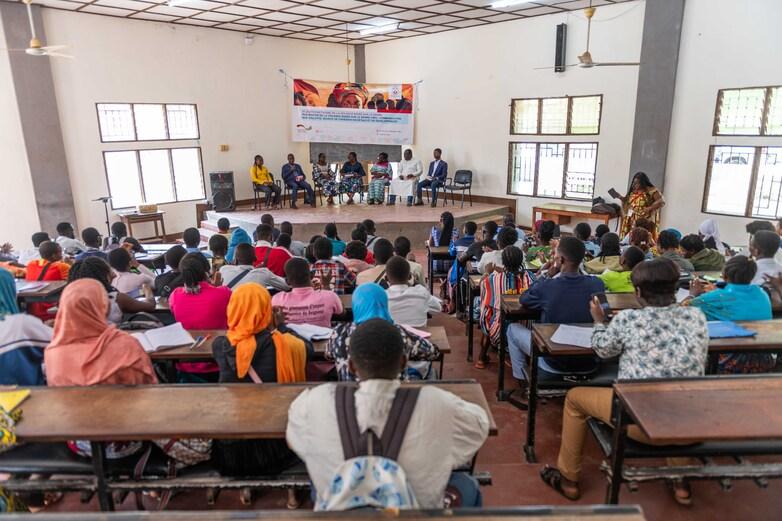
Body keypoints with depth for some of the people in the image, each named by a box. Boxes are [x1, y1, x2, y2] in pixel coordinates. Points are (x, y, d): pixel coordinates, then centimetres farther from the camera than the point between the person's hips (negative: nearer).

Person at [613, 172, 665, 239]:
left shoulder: (651, 191, -7)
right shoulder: (633, 191, 12)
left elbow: (661, 202, -13)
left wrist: (649, 208, -23)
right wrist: (622, 199, 5)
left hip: (645, 222, -6)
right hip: (631, 221, 6)